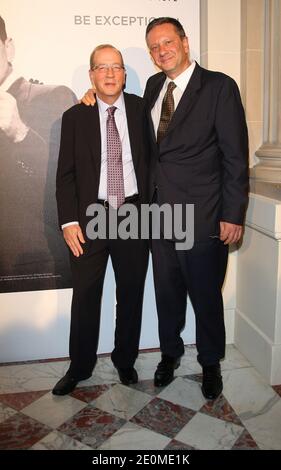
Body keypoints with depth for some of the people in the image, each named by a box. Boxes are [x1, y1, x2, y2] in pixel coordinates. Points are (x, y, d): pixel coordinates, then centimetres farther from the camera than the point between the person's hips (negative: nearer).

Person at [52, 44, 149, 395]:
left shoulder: (141, 109, 5)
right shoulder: (75, 117, 3)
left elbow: (153, 158, 8)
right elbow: (65, 175, 1)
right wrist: (68, 221, -8)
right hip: (89, 218, 0)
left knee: (131, 295, 11)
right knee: (85, 297, 7)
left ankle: (125, 360, 32)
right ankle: (79, 366, 27)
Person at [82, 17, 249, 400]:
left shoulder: (219, 86, -6)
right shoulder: (153, 85, 12)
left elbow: (236, 155, -9)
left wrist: (233, 215, -12)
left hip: (202, 216, -5)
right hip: (160, 211, 5)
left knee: (205, 294, 9)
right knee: (167, 292, 17)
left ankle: (210, 363, 32)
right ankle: (170, 352, 39)